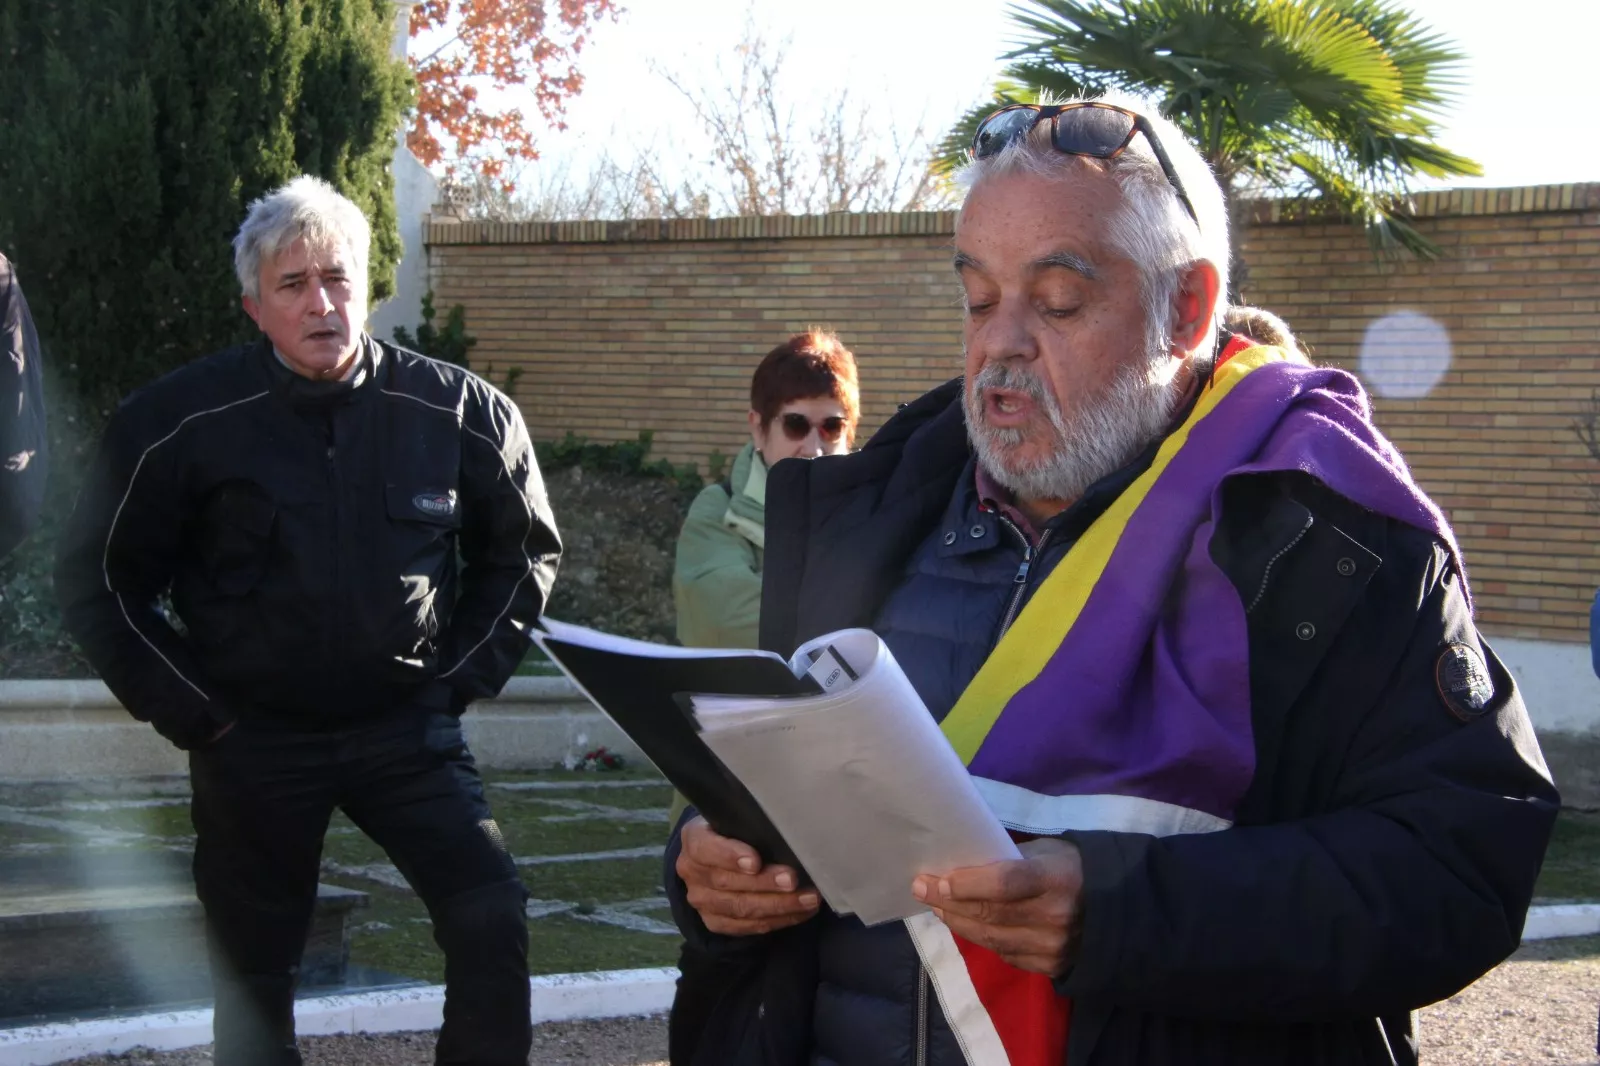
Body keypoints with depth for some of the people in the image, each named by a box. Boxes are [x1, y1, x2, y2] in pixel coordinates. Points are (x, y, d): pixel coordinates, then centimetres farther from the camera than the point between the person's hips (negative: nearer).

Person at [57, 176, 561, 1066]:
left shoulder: (455, 411, -5)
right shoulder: (181, 422, -9)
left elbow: (524, 550, 11)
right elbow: (103, 580, 2)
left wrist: (465, 677, 3)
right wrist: (191, 711, -2)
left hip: (408, 725, 1)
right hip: (253, 739, 0)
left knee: (492, 918, -12)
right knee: (253, 963, 8)